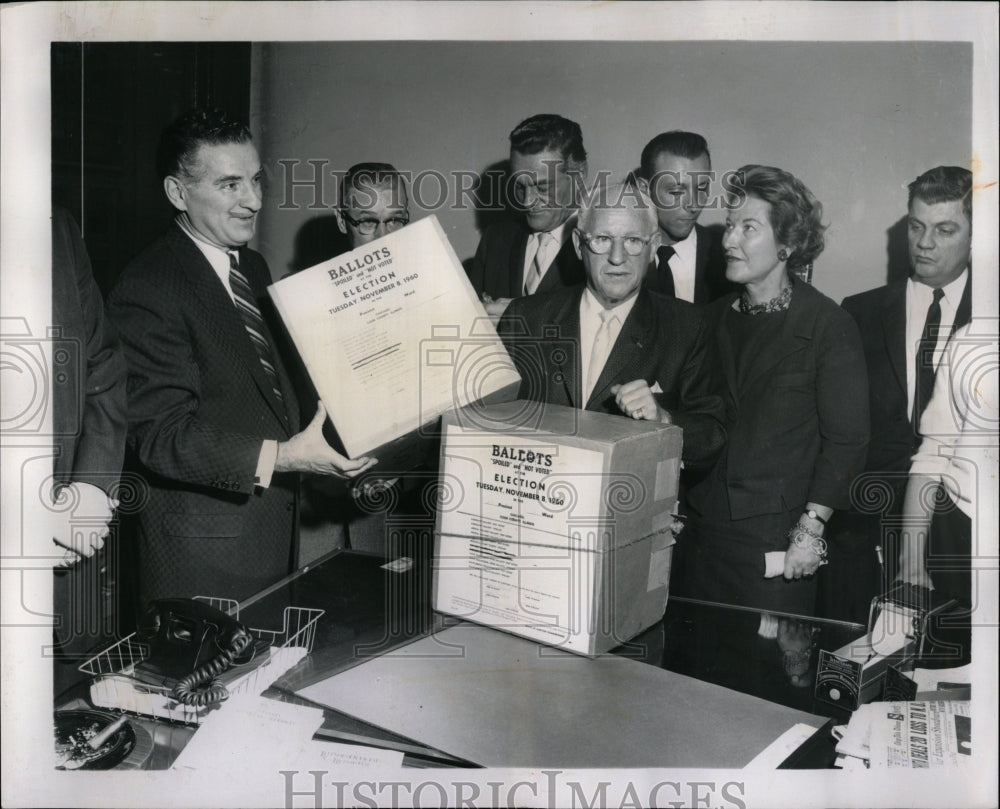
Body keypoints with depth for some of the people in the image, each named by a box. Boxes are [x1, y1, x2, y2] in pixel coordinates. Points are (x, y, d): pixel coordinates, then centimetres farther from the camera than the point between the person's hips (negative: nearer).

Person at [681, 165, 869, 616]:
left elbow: (846, 440, -8)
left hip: (777, 540, -4)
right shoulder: (714, 319, 10)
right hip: (702, 532, 5)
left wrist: (810, 529, -12)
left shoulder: (828, 326, -6)